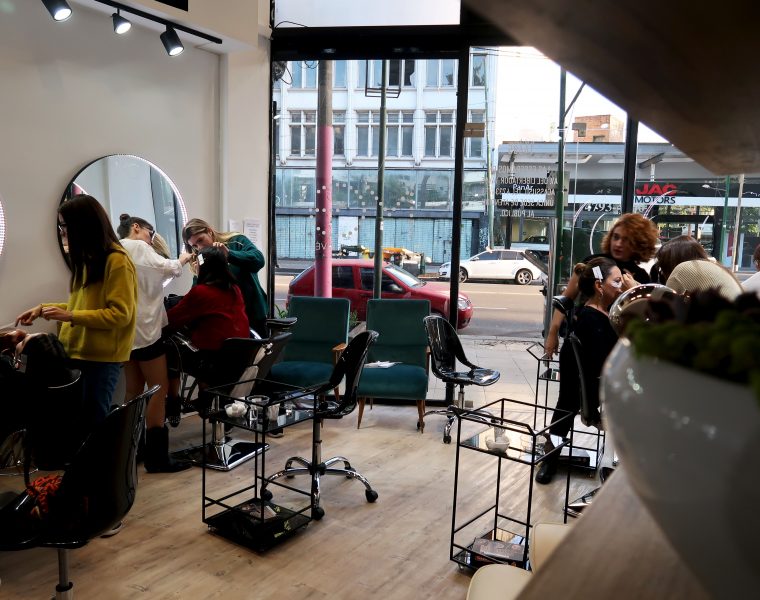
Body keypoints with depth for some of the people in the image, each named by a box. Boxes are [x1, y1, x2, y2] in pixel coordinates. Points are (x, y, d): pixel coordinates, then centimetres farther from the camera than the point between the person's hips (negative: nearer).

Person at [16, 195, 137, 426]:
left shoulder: (117, 261, -13)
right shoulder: (89, 258, 15)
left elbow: (120, 314, -17)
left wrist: (70, 317, -19)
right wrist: (43, 308, 14)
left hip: (102, 357, -8)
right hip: (79, 352, 8)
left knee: (93, 421, -4)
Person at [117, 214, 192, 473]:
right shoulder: (138, 247, -6)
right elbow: (167, 269, -10)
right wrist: (182, 259, 8)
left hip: (127, 329, 9)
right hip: (143, 328, -9)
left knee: (134, 389, 12)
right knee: (159, 387, -7)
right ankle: (157, 456, -7)